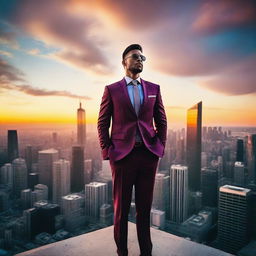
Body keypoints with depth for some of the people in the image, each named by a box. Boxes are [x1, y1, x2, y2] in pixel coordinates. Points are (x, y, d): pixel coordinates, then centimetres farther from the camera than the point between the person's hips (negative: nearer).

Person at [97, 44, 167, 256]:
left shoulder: (154, 89, 10)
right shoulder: (111, 90, 3)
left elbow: (161, 121, 13)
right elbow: (103, 123, 3)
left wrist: (160, 147, 3)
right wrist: (107, 151, -4)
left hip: (149, 154, 2)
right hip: (122, 154, -2)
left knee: (145, 206, 12)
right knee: (121, 207, 10)